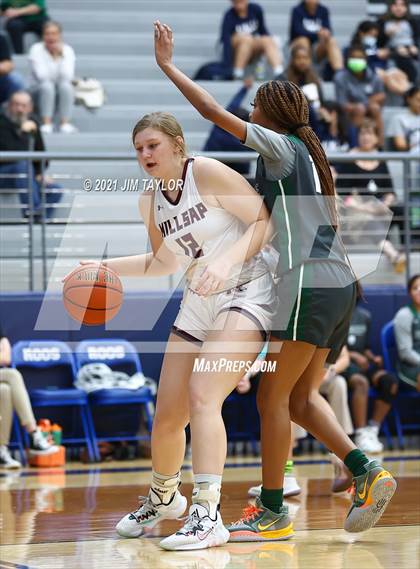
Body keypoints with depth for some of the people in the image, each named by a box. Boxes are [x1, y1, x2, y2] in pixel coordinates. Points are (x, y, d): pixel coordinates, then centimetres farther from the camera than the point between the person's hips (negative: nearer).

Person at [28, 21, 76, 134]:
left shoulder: (67, 50, -3)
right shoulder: (36, 50, -9)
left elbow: (68, 76, -17)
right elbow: (42, 76, -20)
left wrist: (61, 55, -22)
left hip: (61, 94, 1)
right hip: (40, 91, -1)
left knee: (65, 85, -32)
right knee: (47, 85, -35)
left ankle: (65, 123, -32)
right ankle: (47, 123, -34)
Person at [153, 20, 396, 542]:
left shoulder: (280, 146, -4)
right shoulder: (308, 153, 20)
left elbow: (212, 111, -8)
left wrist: (167, 65, 1)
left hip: (309, 284, -9)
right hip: (340, 284, 9)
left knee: (272, 397, -2)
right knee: (301, 396, 13)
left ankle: (272, 513, 2)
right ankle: (366, 473, -2)